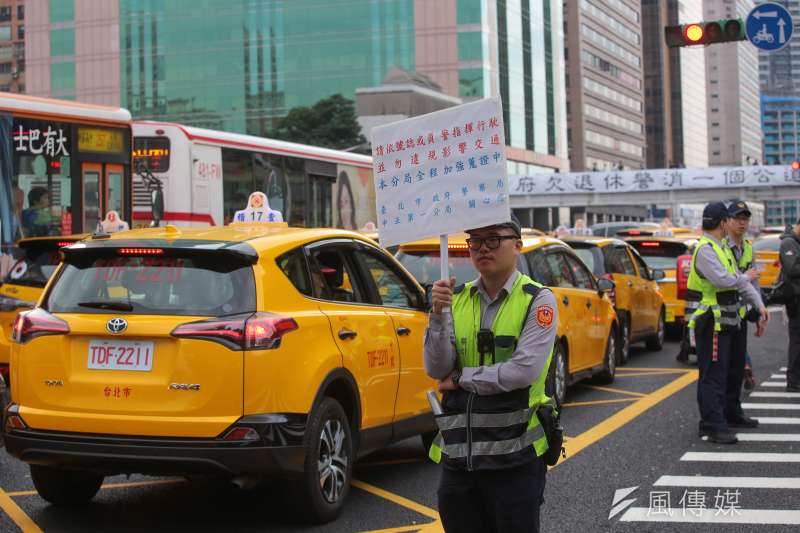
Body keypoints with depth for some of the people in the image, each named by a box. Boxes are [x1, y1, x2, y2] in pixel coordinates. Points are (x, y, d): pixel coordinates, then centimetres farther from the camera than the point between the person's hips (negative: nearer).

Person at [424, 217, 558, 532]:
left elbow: (524, 371, -17)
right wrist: (439, 315, -14)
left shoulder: (537, 300, -5)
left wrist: (461, 379, -8)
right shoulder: (457, 298, 8)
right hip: (457, 455, 4)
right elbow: (436, 369, -1)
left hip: (514, 457, -4)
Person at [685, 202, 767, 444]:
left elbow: (739, 281, 17)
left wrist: (759, 304, 8)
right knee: (712, 376, -9)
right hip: (709, 322, -10)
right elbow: (724, 280, -27)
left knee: (732, 370, 21)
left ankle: (732, 415, 35)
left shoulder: (722, 249, 16)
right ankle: (712, 425, -9)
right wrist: (745, 277, -8)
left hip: (726, 322, 10)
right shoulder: (705, 250, -17)